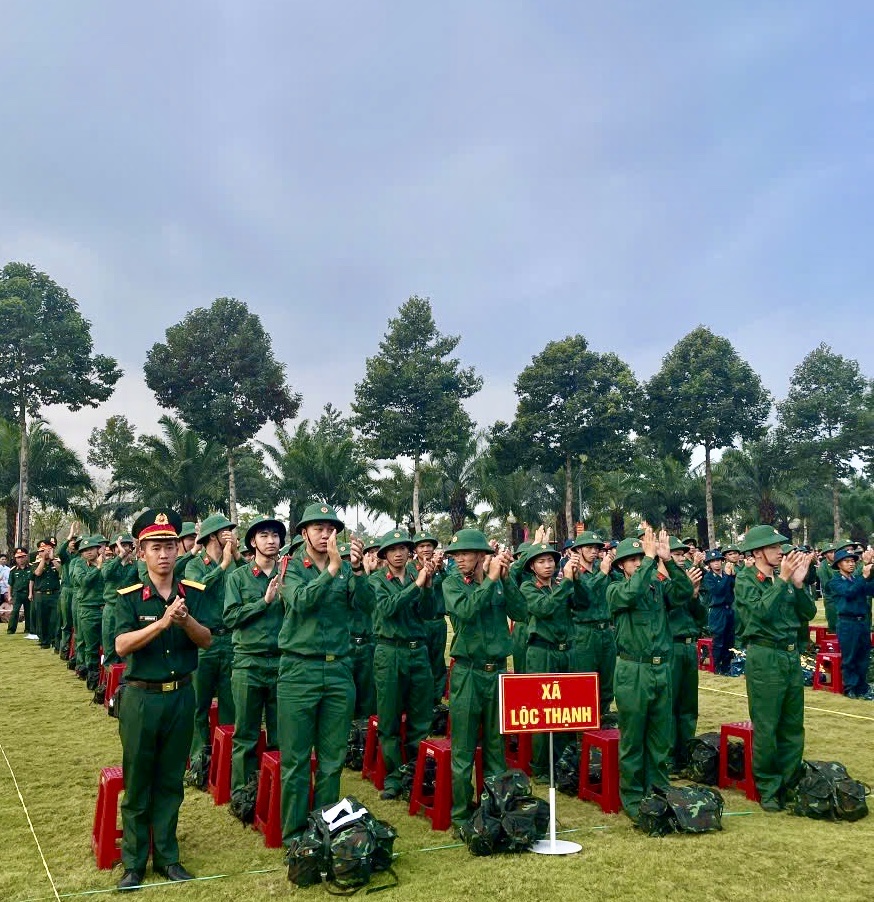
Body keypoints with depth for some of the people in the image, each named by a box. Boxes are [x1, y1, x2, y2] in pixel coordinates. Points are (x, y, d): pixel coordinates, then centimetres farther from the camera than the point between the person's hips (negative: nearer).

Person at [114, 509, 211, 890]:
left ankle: (166, 856, 25)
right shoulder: (129, 597, -6)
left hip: (181, 696, 2)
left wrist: (185, 619, -25)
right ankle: (134, 862, 20)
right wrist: (163, 622, -31)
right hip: (141, 698, -2)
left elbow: (206, 640, -6)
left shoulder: (194, 593, 0)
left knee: (170, 782, 13)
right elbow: (122, 645, -18)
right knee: (136, 783, 7)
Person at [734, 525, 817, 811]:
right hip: (764, 657, -6)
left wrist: (798, 583, -9)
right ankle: (768, 790, 15)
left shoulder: (783, 575, 7)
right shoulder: (745, 580, -7)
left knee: (793, 727, 13)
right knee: (766, 729, 1)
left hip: (792, 656, 6)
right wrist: (782, 579, -20)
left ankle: (788, 785, 27)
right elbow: (761, 611, -22)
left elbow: (808, 613, 5)